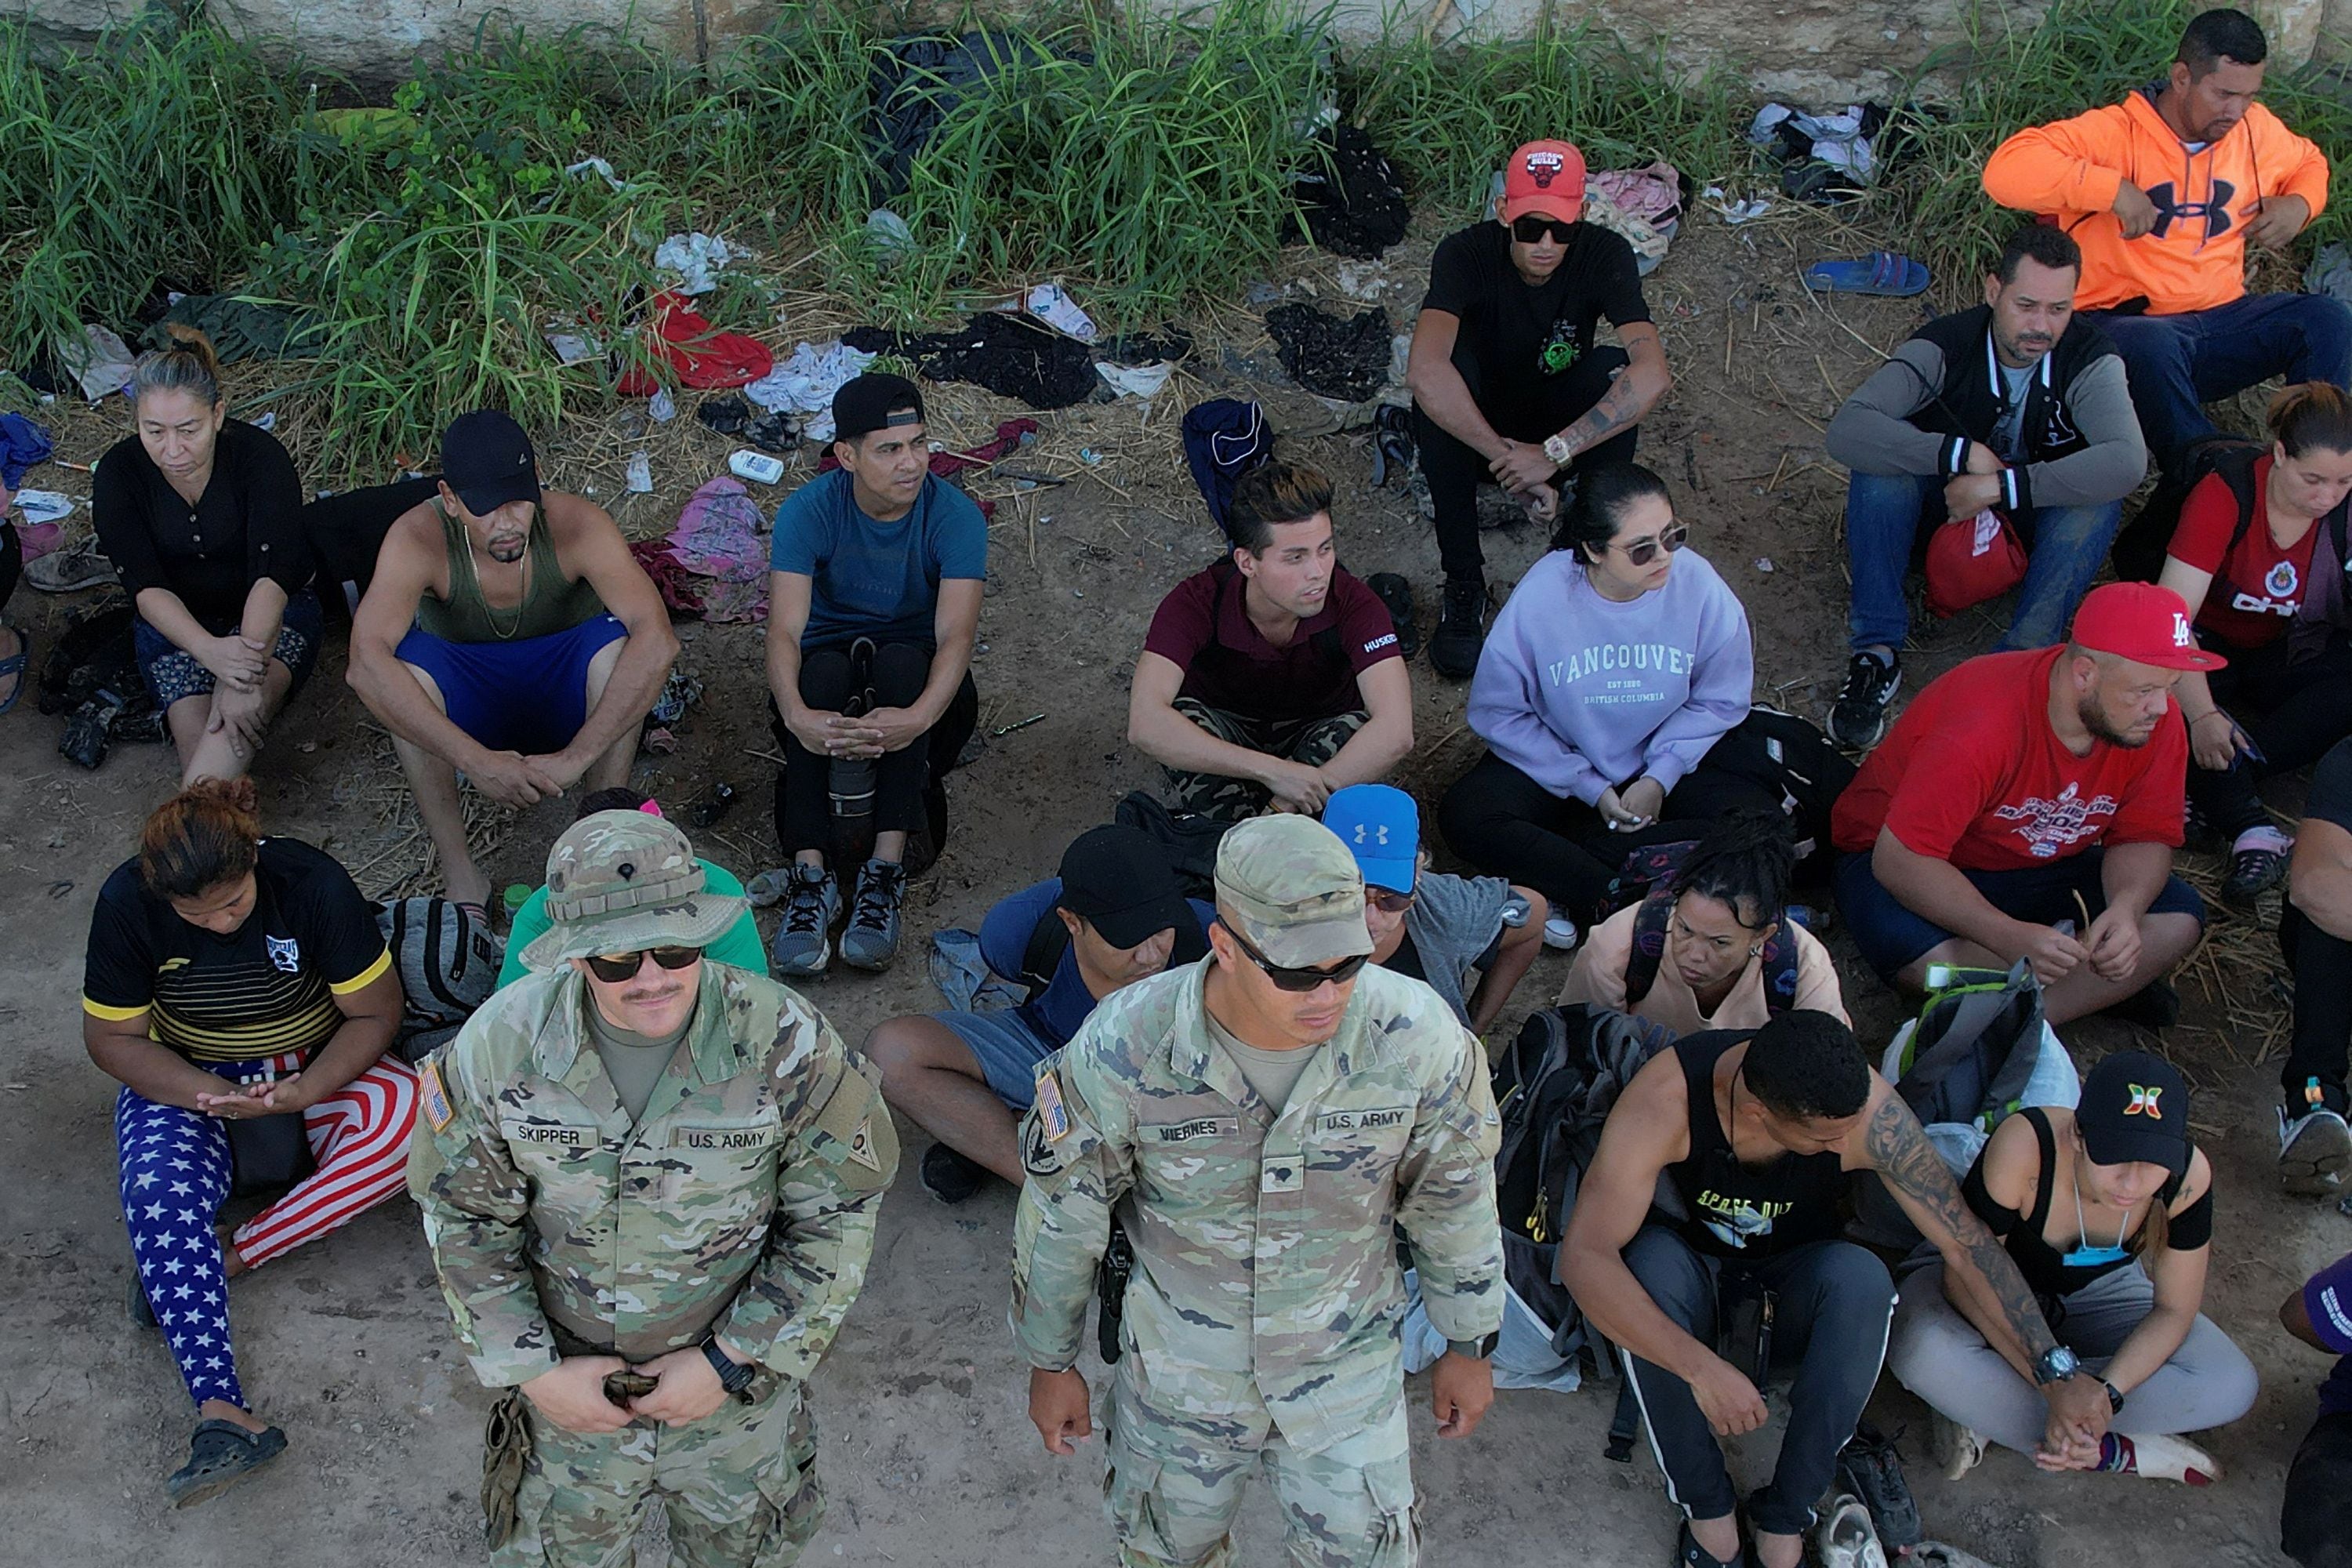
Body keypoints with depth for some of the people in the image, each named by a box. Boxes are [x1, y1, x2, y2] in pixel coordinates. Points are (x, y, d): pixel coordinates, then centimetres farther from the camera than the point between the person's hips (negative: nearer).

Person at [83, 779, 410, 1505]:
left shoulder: (312, 883, -22)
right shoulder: (128, 903, -19)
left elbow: (374, 1013, -14)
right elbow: (112, 1038, -9)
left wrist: (301, 1093, -29)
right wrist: (209, 1096, -25)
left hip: (315, 1060, 0)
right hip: (186, 1075, 0)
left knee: (401, 1118, -31)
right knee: (161, 1193, -31)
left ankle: (224, 1255, -27)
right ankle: (222, 1411, -42)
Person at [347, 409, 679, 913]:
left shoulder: (576, 524, -27)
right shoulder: (418, 540, -26)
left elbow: (658, 640, -37)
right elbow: (365, 663, -38)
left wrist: (575, 757, -43)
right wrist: (477, 761, -45)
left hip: (563, 694, 0)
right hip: (468, 710, 0)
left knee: (617, 646, -32)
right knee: (405, 667, -32)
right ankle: (459, 874, -21)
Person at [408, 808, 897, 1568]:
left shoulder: (786, 1043, -24)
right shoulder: (497, 1046, -21)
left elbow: (837, 1215, -13)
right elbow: (463, 1221, -6)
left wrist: (730, 1364, -15)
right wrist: (533, 1371, -11)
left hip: (738, 1378, 0)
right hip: (570, 1379, 1)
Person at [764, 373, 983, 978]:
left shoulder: (955, 514, -15)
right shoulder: (808, 511, -14)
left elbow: (956, 634, -27)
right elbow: (785, 631, -25)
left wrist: (918, 717, -48)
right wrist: (796, 715, -47)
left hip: (921, 683, 0)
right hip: (829, 669, 0)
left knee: (901, 661, -35)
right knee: (825, 668, -35)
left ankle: (887, 869, -38)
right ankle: (811, 874, -39)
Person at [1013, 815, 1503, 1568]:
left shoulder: (1415, 1035, -25)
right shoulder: (1122, 1048, -28)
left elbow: (1456, 1196, -6)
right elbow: (1059, 1216, -10)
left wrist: (1469, 1346, 6)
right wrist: (1051, 1363, 2)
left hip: (1347, 1369, 0)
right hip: (1181, 1365, 0)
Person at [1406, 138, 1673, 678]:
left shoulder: (1604, 255, -20)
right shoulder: (1466, 255, -25)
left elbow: (1653, 375, -35)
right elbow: (1424, 370, -43)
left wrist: (1552, 453, -41)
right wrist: (1505, 456, -44)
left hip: (1561, 423, 1)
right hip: (1477, 427, -1)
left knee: (1616, 371, -29)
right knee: (1444, 379, -33)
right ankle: (1464, 583, -23)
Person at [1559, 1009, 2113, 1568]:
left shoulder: (1868, 1107, -27)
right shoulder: (1667, 1097, -32)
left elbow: (1965, 1240, -17)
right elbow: (1583, 1255, -37)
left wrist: (2057, 1373, -20)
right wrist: (1701, 1368, -46)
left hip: (1793, 1297, 1)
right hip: (1697, 1285, -1)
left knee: (1861, 1276, -32)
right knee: (1650, 1256, -35)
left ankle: (1784, 1520, -20)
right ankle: (1707, 1509, -20)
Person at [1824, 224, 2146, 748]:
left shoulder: (2090, 360, -22)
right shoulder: (1945, 346, -22)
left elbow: (2126, 462, -40)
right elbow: (1847, 429, -35)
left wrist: (2002, 486, -42)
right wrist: (1960, 453, -40)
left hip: (2037, 517, 0)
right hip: (1947, 506, 0)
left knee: (2099, 501, -32)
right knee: (1881, 460, -29)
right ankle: (1878, 654, -28)